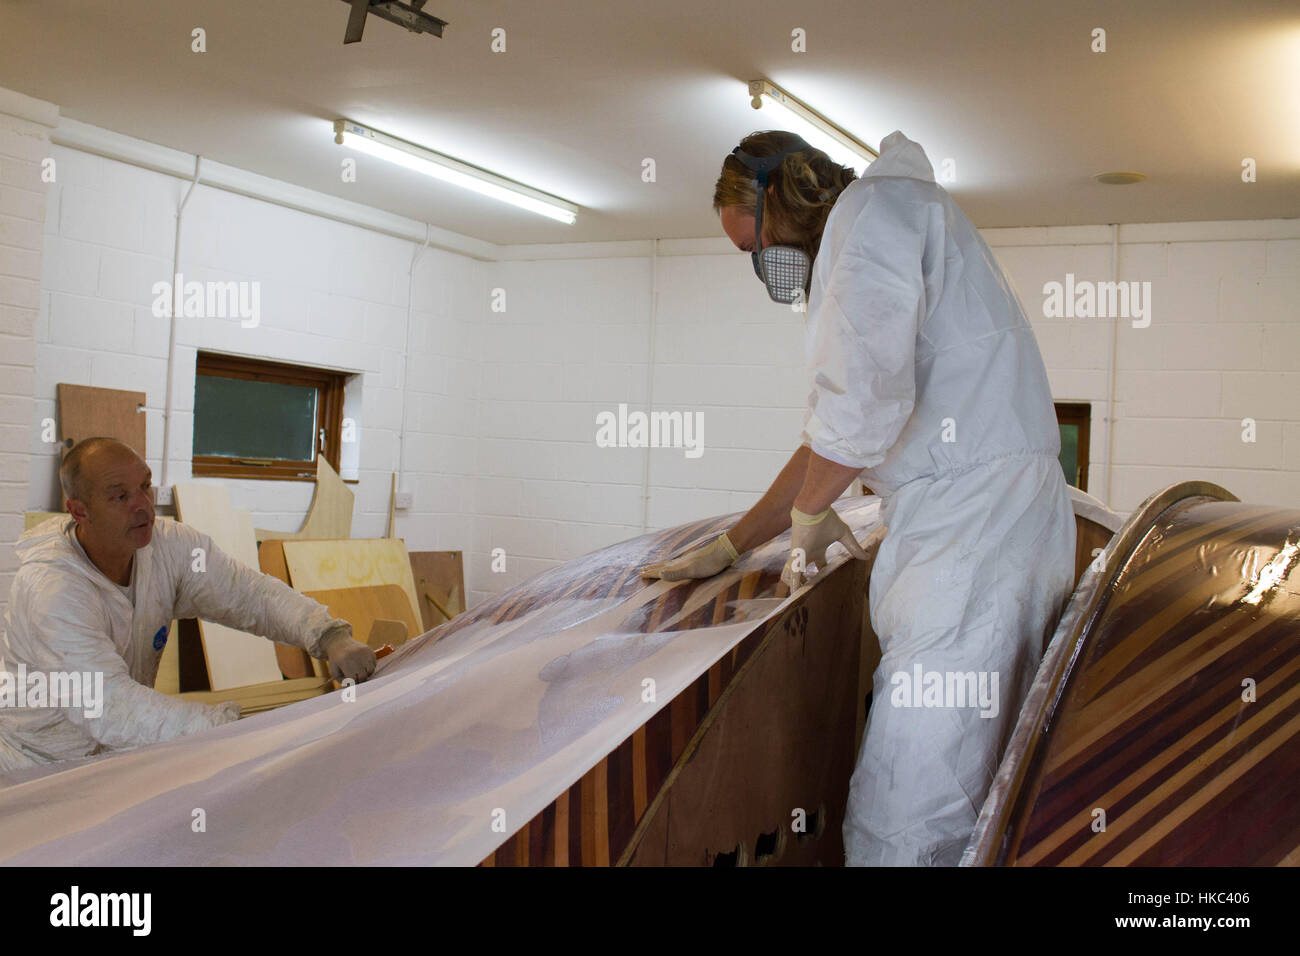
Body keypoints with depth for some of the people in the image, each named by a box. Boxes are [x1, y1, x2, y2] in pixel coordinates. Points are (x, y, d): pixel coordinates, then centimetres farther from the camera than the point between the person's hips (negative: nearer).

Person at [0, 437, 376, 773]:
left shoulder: (171, 546, -9)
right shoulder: (49, 586, -29)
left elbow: (253, 593, -8)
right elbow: (109, 707, -37)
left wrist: (330, 637, -29)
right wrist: (237, 725, -46)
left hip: (118, 758, 5)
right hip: (35, 768, -5)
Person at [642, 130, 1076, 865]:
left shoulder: (877, 203, -4)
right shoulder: (869, 259, 29)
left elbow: (862, 404, -19)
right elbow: (834, 438, 32)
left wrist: (809, 513, -1)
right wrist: (727, 550, 30)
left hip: (980, 522, -10)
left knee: (899, 821, -11)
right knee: (969, 796, 10)